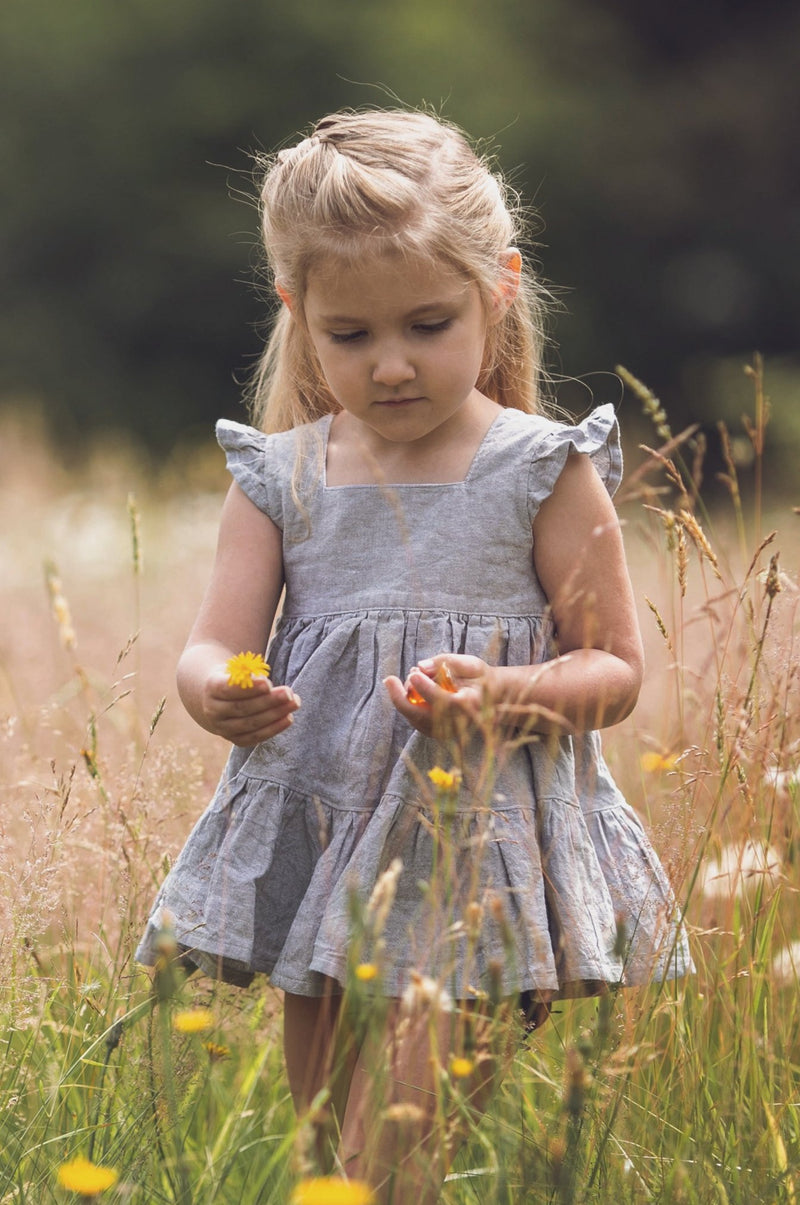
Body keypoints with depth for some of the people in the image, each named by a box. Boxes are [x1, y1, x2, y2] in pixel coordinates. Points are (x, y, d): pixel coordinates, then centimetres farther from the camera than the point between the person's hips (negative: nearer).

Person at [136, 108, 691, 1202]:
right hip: (320, 843, 5)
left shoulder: (543, 472, -5)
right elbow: (212, 647, 2)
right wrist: (216, 691, -23)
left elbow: (616, 670, -2)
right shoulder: (279, 477, 5)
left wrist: (509, 696, -22)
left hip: (480, 841, -4)